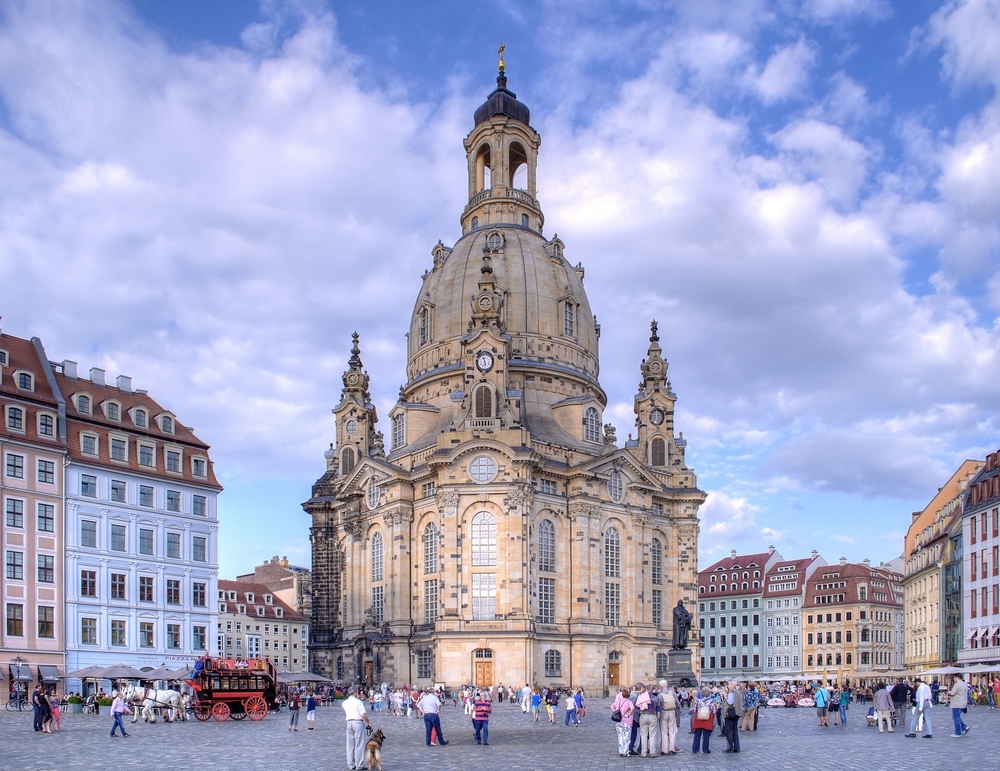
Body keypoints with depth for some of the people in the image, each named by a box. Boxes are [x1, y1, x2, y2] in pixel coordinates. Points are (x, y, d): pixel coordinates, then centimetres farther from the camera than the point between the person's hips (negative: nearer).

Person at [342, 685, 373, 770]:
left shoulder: (344, 703, 7)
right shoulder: (358, 702, -9)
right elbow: (363, 715, -13)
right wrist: (368, 722, 2)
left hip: (349, 722, 6)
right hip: (358, 722, -6)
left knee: (350, 745, 11)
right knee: (359, 744, -1)